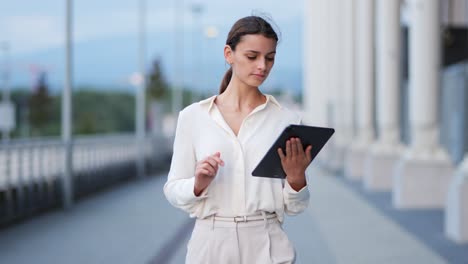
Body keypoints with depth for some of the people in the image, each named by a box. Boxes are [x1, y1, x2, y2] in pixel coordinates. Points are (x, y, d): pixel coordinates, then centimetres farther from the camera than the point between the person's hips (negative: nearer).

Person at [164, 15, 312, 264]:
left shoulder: (287, 120, 0)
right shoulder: (192, 116, 1)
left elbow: (293, 206, 2)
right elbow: (173, 191, 3)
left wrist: (297, 177, -17)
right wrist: (199, 184, -16)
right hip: (211, 243, 0)